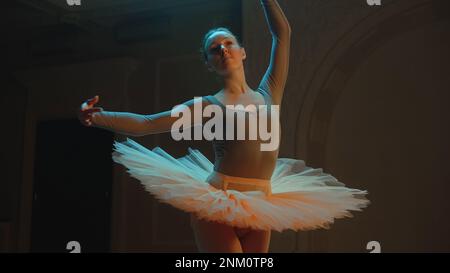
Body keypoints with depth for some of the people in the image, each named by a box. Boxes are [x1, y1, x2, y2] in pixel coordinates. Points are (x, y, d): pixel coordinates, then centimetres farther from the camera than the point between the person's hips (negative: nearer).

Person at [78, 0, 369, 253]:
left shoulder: (268, 93, 11)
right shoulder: (207, 105, 3)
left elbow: (282, 33, 14)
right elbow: (145, 124, 0)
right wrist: (98, 117, -13)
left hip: (260, 210, 4)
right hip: (218, 206, -4)